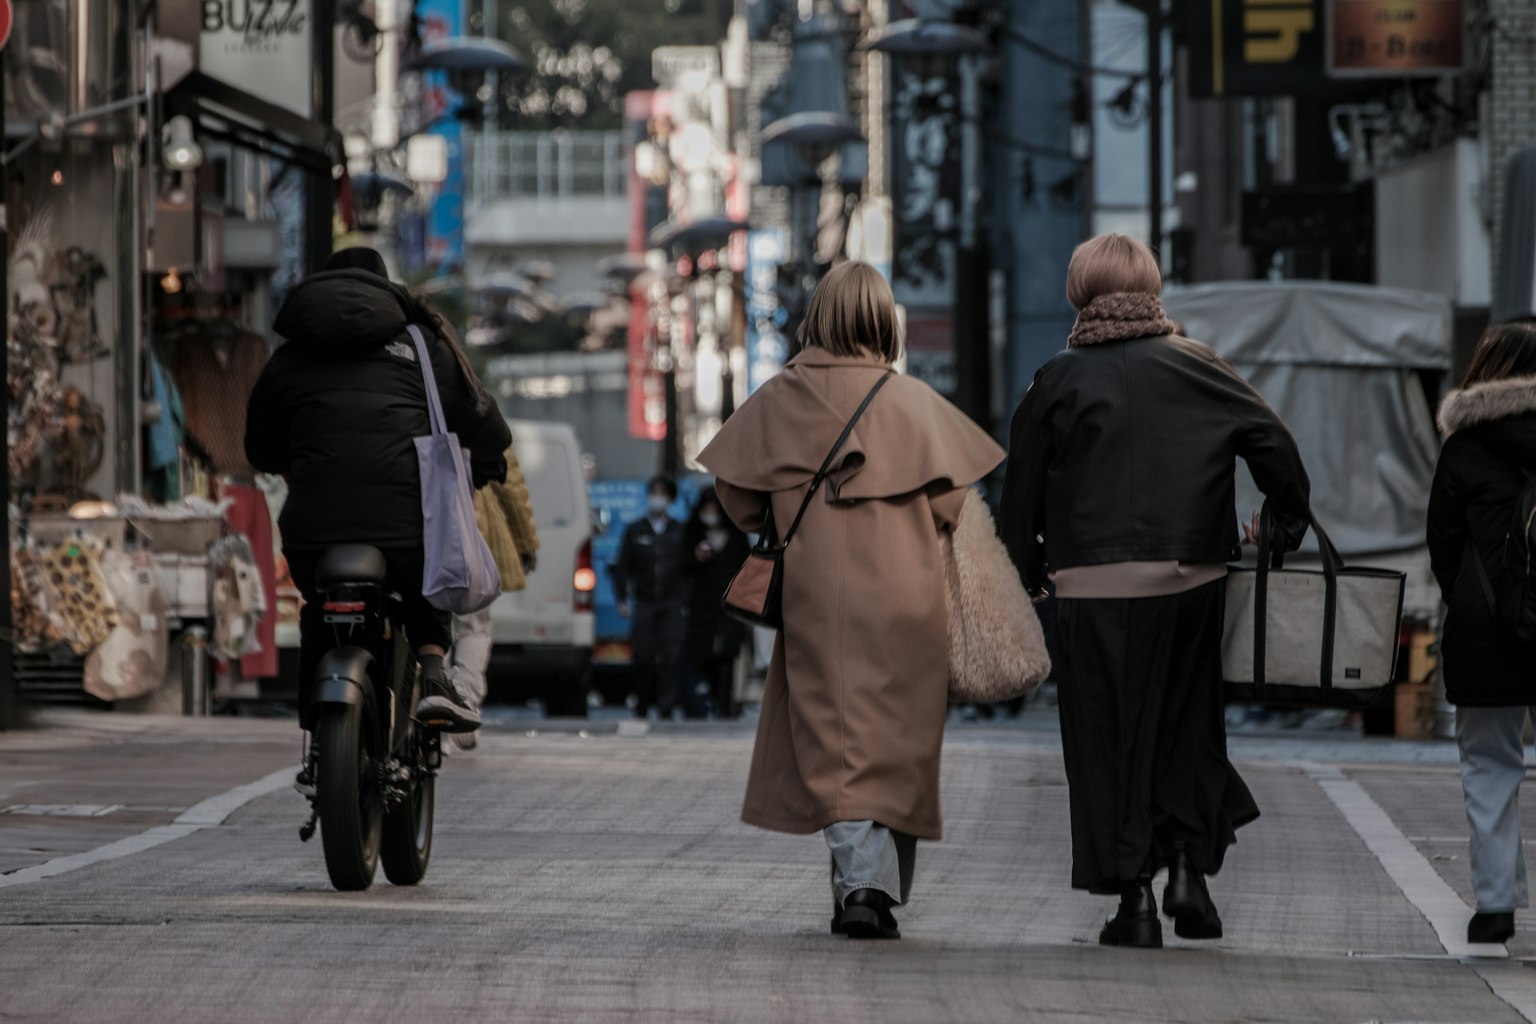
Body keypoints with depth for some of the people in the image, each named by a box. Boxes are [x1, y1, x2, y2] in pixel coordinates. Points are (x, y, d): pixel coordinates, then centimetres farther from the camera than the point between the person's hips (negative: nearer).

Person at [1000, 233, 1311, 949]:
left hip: (1096, 588, -2)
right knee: (1188, 726, 16)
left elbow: (1023, 489, 3)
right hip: (1191, 581, 2)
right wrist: (1291, 528, 11)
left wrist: (1029, 570, 16)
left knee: (1109, 739, 4)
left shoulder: (1059, 381, -1)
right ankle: (1191, 867, 4)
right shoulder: (1198, 367, 2)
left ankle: (1134, 895, 1)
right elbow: (1273, 444, -1)